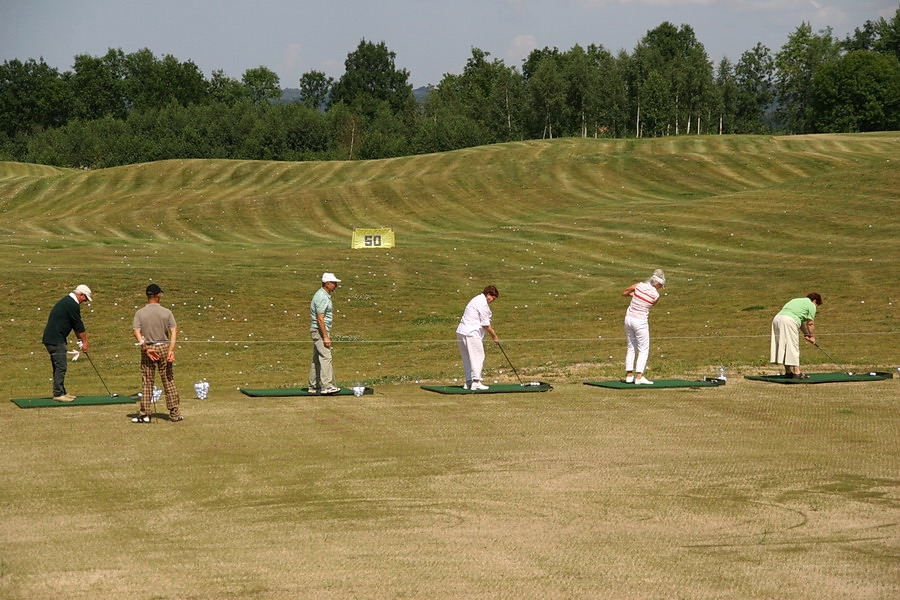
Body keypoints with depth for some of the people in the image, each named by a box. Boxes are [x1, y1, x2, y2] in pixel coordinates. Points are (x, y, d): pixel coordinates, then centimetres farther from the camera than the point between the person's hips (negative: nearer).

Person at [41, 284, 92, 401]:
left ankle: (62, 392, 18)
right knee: (61, 367, -8)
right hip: (55, 340, -10)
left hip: (51, 339, 10)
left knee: (59, 367, 13)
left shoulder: (66, 301, 19)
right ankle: (58, 394, -8)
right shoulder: (73, 304, -14)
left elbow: (76, 324, 23)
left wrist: (82, 340, 22)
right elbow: (79, 325, -9)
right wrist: (85, 341, 1)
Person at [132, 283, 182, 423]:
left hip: (147, 348, 0)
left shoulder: (140, 313, -1)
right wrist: (171, 350, -13)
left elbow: (137, 332, -11)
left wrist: (146, 348, -13)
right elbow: (174, 331, -9)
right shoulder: (166, 312, 0)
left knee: (146, 383, 4)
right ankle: (175, 414, 8)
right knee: (169, 382, 5)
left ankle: (145, 415, 3)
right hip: (164, 347, 0)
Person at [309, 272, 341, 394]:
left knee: (316, 359, 10)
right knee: (325, 357, -15)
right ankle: (327, 385, -19)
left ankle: (313, 386, 12)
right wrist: (326, 337, -22)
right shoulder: (322, 297, -18)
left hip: (321, 331, 11)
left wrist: (327, 334, 23)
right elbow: (320, 319, -22)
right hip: (319, 331, -11)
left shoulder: (325, 295, 15)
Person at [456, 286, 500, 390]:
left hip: (461, 332, 10)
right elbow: (485, 324, -11)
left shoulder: (477, 300, 20)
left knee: (467, 358, 11)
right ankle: (476, 382, -12)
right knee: (478, 357, -7)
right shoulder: (483, 304, -13)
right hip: (471, 334, -10)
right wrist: (494, 336, -2)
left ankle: (469, 382, 12)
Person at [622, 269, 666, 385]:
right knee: (643, 350, 4)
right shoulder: (656, 295, -12)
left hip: (629, 318, 5)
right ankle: (639, 377, -5)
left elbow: (624, 293, 9)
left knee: (631, 348, 15)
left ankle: (629, 375, 14)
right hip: (641, 322, -5)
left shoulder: (639, 286, -4)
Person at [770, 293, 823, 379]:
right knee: (793, 347, -3)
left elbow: (801, 321, 39)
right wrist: (812, 337, 19)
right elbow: (810, 323, 8)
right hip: (789, 321, -8)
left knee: (783, 347, 12)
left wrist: (806, 334, 41)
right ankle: (797, 372, -3)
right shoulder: (811, 305, 10)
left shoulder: (797, 301, 35)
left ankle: (788, 372, 18)